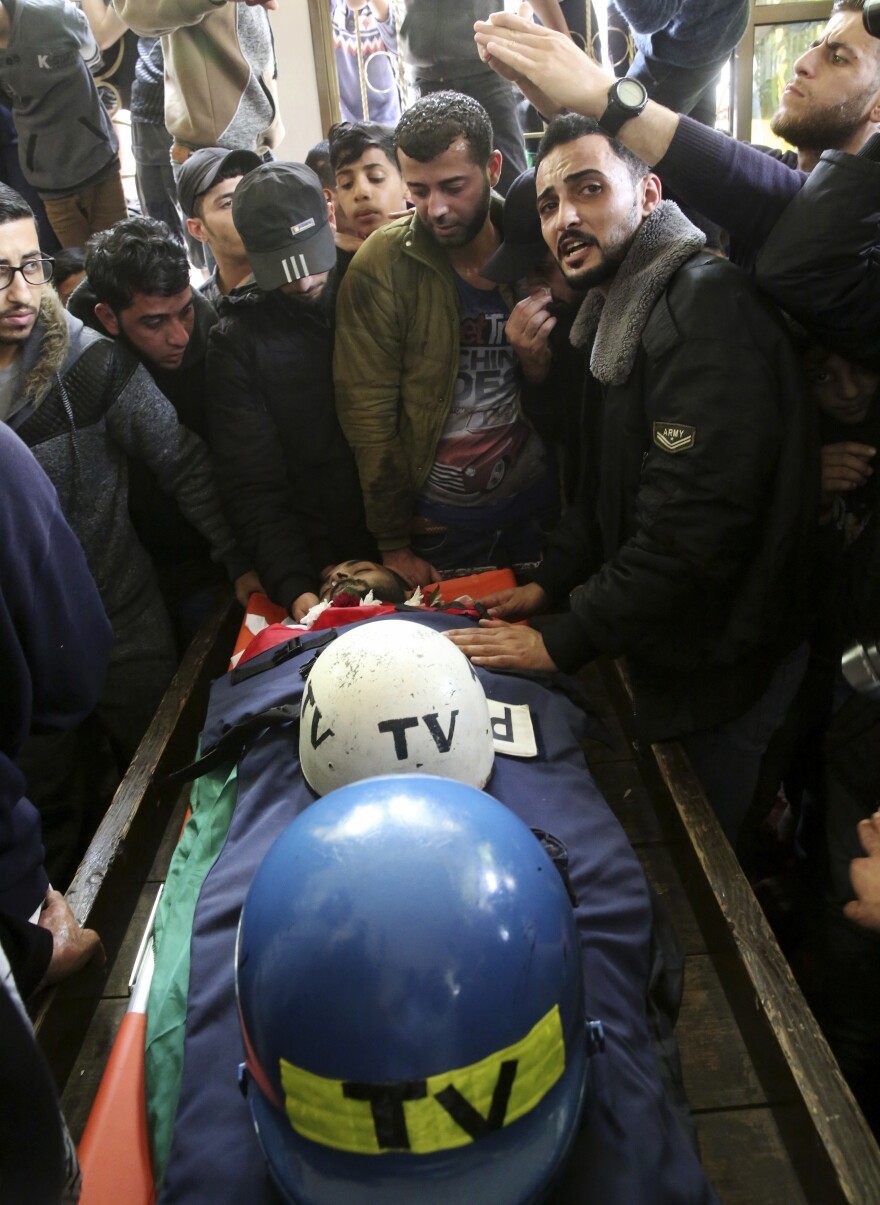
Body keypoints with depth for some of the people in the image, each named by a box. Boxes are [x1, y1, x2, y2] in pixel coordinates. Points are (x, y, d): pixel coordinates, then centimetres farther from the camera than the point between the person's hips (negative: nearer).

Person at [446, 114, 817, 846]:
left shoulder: (707, 306, -23)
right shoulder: (621, 308, 10)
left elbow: (692, 527, -29)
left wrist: (563, 642, -21)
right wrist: (550, 584, 6)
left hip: (718, 661, -9)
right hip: (659, 643, 9)